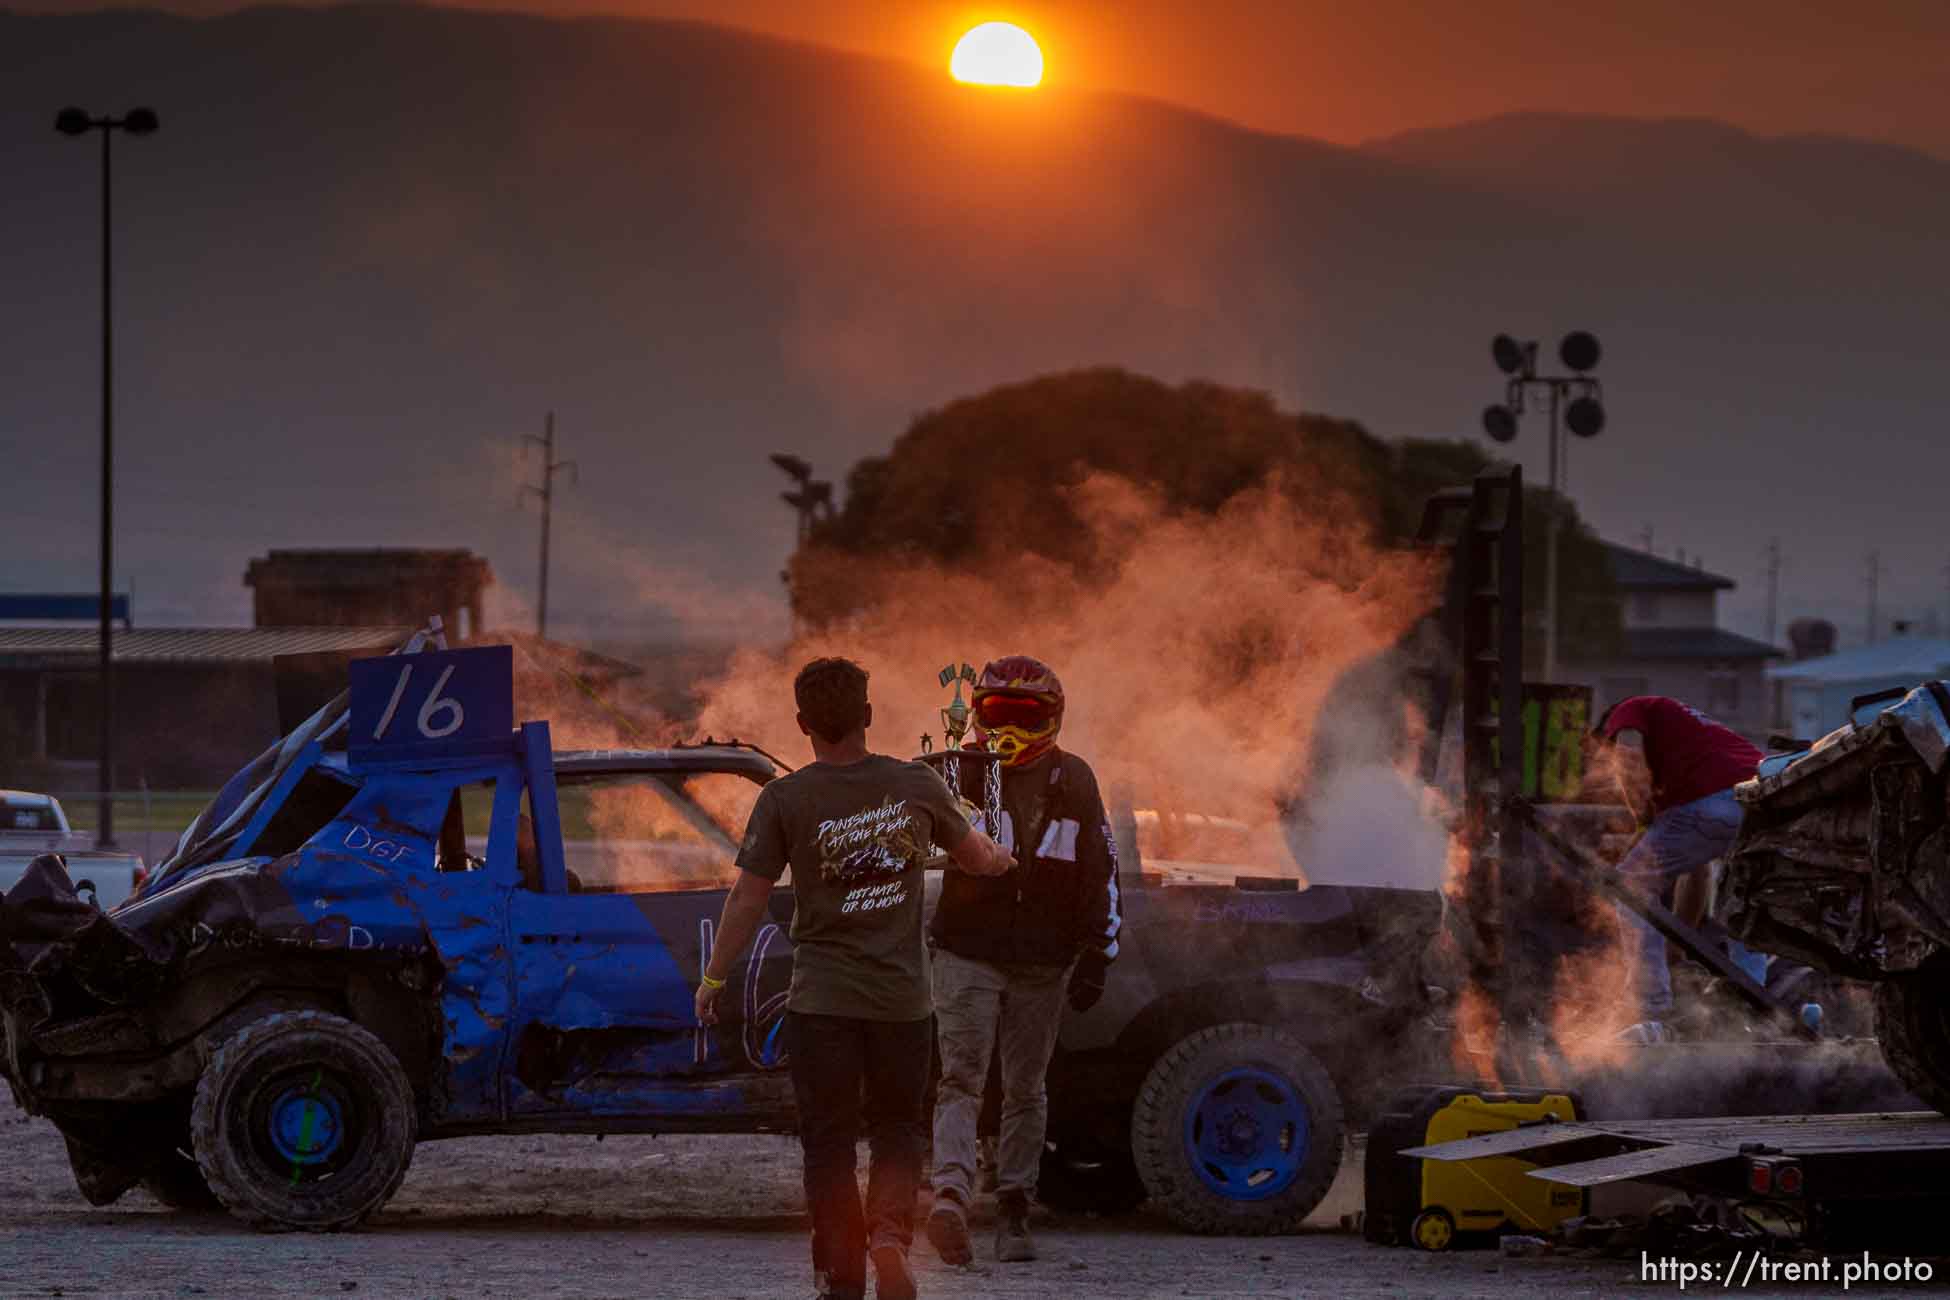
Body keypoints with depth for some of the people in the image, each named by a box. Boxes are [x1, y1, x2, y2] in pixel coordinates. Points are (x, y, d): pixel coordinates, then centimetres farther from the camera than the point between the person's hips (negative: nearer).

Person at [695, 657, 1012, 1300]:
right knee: (896, 1128, 16)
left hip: (821, 1000, -1)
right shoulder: (916, 785, -2)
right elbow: (977, 858, 13)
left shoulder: (785, 799, -9)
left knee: (829, 1142, 8)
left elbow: (748, 897, -7)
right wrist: (999, 855, 38)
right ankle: (890, 1229, -9)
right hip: (901, 998, 2)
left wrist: (713, 980, 4)